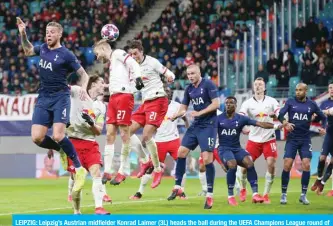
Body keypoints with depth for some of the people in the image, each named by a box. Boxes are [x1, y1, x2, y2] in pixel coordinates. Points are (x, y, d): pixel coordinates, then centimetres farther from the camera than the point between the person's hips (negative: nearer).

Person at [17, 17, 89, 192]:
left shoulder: (66, 54, -5)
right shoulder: (43, 48, 10)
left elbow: (83, 74, -1)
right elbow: (27, 51, 28)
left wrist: (83, 87, -21)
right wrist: (22, 33, 14)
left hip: (60, 98, -6)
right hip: (43, 99, 6)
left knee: (58, 136, -22)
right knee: (37, 138, -7)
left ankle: (79, 169, -9)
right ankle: (62, 151, 22)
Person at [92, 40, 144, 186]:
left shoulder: (118, 53, 2)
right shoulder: (112, 63, 28)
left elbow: (133, 63, -14)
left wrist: (137, 77, -29)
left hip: (124, 96, -9)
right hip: (113, 98, 9)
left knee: (124, 134, -7)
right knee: (110, 135, 3)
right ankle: (107, 172, 2)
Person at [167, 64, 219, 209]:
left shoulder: (208, 85, -10)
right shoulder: (189, 89, 11)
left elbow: (216, 103, -15)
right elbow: (184, 107, 14)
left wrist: (199, 113, -20)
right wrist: (176, 115, -7)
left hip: (208, 125, -7)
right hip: (195, 126, 7)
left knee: (207, 158, -13)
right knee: (181, 152, 2)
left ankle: (209, 195, -5)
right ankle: (177, 187, 13)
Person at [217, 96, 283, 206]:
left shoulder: (241, 119, 3)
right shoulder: (219, 119, 0)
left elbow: (259, 123, -3)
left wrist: (276, 126, -15)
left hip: (237, 148, 2)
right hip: (224, 148, -2)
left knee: (249, 163, -25)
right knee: (232, 165, -31)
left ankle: (255, 194, -24)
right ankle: (230, 196, -17)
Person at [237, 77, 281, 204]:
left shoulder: (271, 101, 1)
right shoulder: (248, 103, 2)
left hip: (269, 139, 0)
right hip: (253, 140, 0)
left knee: (271, 165, -11)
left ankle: (266, 194, 1)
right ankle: (243, 190, 24)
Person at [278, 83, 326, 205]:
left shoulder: (312, 104, 3)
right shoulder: (290, 102, 0)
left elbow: (323, 117, 12)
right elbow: (280, 114, -11)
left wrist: (323, 128, -7)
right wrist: (285, 123, -31)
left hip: (305, 140, 1)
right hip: (292, 139, -1)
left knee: (306, 165, -9)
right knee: (287, 165, -8)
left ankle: (303, 195, 1)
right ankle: (283, 194, 3)